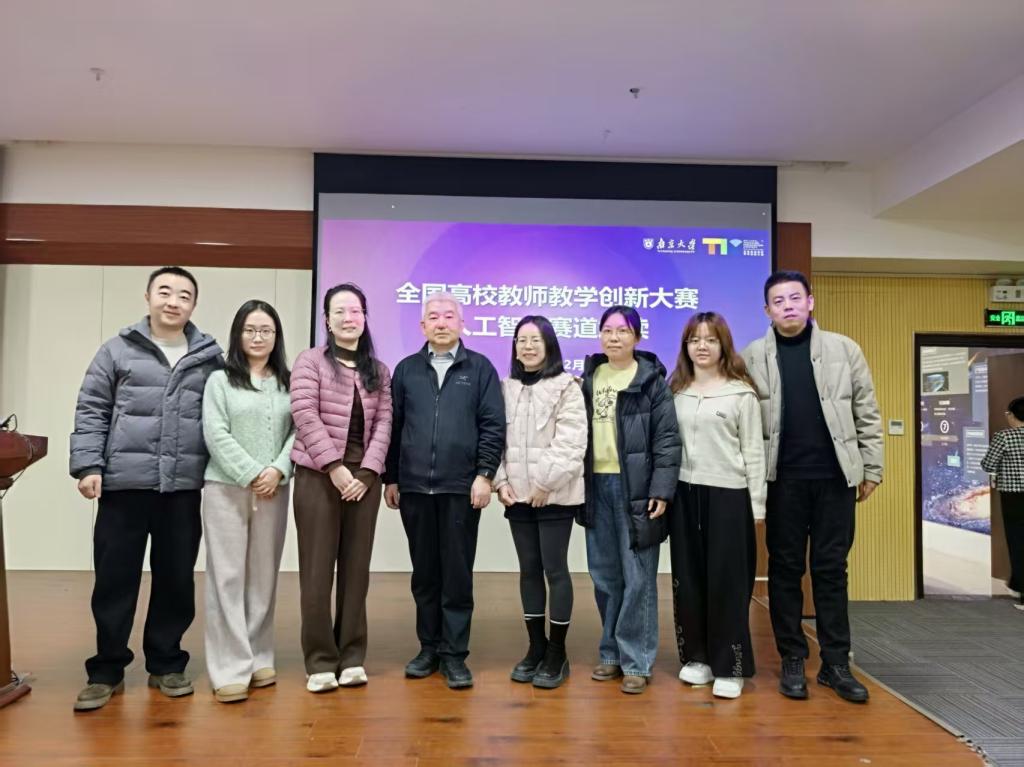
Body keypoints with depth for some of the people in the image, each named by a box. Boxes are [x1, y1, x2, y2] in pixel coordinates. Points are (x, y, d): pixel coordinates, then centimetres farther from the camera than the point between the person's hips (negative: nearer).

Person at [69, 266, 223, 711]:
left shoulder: (211, 358, 7)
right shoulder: (117, 351, 4)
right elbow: (91, 412, 3)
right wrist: (88, 465, -6)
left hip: (185, 488, 1)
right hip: (124, 484, -1)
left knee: (176, 579, 9)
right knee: (114, 579, 6)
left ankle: (166, 664, 25)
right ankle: (106, 671, 22)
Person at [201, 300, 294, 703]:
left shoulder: (289, 383, 9)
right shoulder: (220, 380, 2)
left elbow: (298, 432, 3)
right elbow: (216, 434, -6)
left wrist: (277, 470, -12)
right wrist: (250, 475, -13)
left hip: (274, 490, 3)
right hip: (226, 488, -2)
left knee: (264, 576, 8)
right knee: (228, 576, 0)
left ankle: (259, 659, 19)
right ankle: (230, 669, 4)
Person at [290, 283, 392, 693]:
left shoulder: (378, 370, 12)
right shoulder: (311, 360, 2)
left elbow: (383, 422, 4)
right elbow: (305, 415, -9)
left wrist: (367, 472, -8)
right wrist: (335, 466, -15)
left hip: (363, 478, 3)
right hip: (319, 476, -3)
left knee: (356, 568, 7)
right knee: (318, 568, 2)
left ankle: (352, 656, 18)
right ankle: (320, 661, 12)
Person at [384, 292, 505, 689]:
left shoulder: (480, 368, 3)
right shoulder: (406, 369, 10)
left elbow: (493, 426, -1)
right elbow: (392, 427, 9)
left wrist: (484, 475, -8)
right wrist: (391, 478, 7)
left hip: (461, 487, -2)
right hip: (414, 487, 3)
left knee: (457, 573, 3)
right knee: (424, 572, 11)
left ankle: (454, 653, 13)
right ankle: (428, 647, 24)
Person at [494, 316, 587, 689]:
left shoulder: (566, 387, -4)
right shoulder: (506, 388, 10)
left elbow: (571, 443, -11)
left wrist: (545, 484, -14)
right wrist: (501, 481, -2)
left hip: (555, 494, -4)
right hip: (517, 495, 5)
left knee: (555, 569, 0)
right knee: (529, 570, 11)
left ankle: (557, 653, 12)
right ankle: (536, 647, 24)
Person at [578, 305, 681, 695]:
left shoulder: (651, 380, -2)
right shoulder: (590, 378, 12)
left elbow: (667, 439, -7)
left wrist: (661, 489, -14)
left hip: (635, 487, -4)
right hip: (597, 486, 5)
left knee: (637, 577, 0)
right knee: (604, 575, 11)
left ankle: (636, 661, 12)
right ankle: (612, 652, 25)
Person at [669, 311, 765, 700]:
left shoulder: (741, 392, -1)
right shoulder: (676, 392, 8)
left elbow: (753, 451, -2)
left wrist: (756, 504, -5)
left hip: (728, 494, -3)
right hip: (685, 493, 4)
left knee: (727, 581, 1)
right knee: (688, 578, 9)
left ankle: (729, 667, 12)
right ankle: (696, 657, 23)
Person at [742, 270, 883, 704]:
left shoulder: (844, 349, 5)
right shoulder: (751, 357, 2)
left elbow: (867, 414, 7)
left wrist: (871, 468, 4)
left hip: (834, 476, 1)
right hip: (782, 479, 0)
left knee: (831, 569, 8)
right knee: (785, 569, 7)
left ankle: (836, 663, 18)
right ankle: (792, 660, 18)